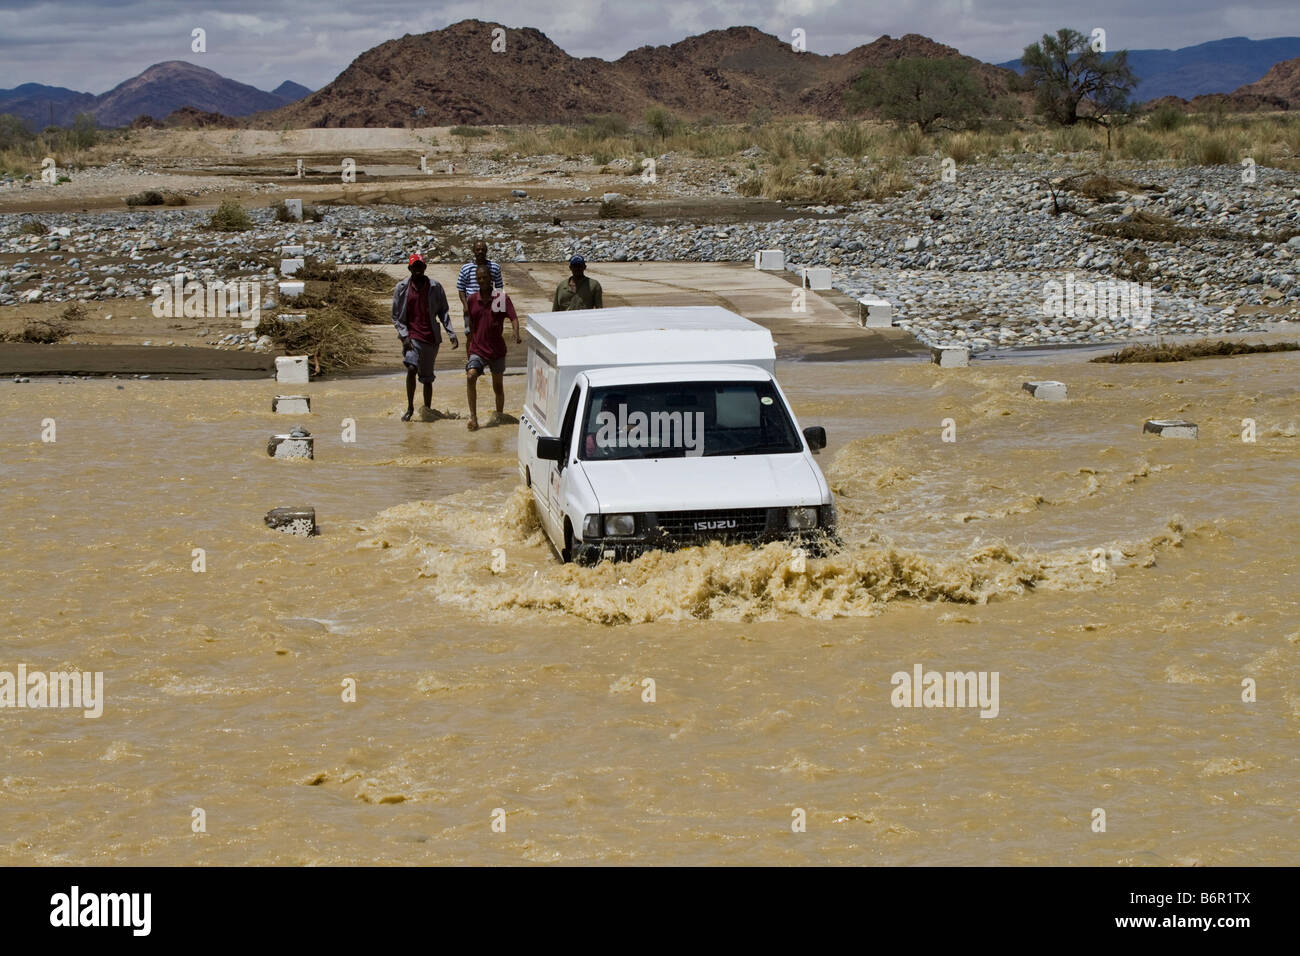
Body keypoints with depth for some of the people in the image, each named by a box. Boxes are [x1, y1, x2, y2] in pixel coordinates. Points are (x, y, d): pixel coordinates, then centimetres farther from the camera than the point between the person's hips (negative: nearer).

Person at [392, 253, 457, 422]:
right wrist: (404, 335, -9)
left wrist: (451, 333, -3)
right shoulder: (402, 288, 1)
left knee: (427, 376, 8)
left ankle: (428, 408, 23)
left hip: (431, 337, 2)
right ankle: (410, 407, -10)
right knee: (411, 368, -22)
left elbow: (443, 312, 7)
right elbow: (396, 317, 4)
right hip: (411, 336, -2)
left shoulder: (435, 287, 2)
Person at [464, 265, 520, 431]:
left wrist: (516, 335, -33)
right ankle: (473, 417, -20)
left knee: (498, 386, 10)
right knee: (470, 377, -23)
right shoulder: (472, 300, 5)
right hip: (477, 349, 1)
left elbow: (513, 317, -15)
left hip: (497, 350, -1)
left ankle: (499, 416, 33)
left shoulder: (502, 298, -5)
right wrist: (468, 343, 20)